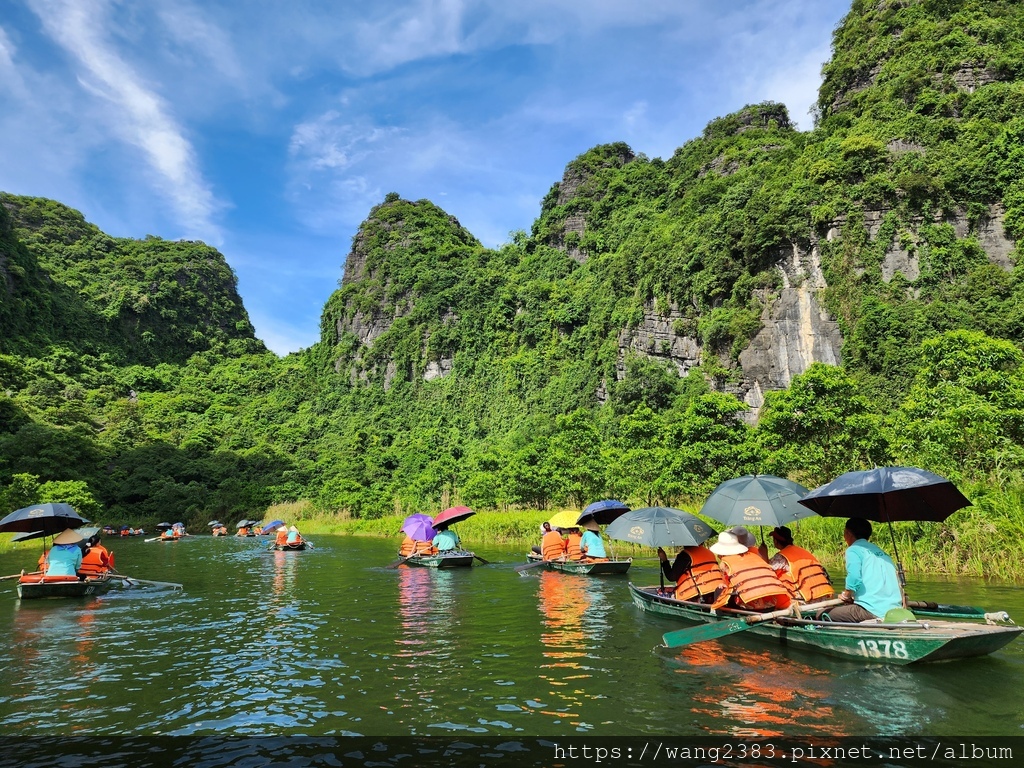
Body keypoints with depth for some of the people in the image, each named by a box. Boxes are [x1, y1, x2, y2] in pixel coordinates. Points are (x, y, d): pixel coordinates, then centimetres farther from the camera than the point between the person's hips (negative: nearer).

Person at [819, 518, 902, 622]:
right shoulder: (881, 552, 22)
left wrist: (845, 595, 2)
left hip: (873, 611, -8)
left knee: (822, 614, 1)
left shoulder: (853, 549, -1)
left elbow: (854, 578, -18)